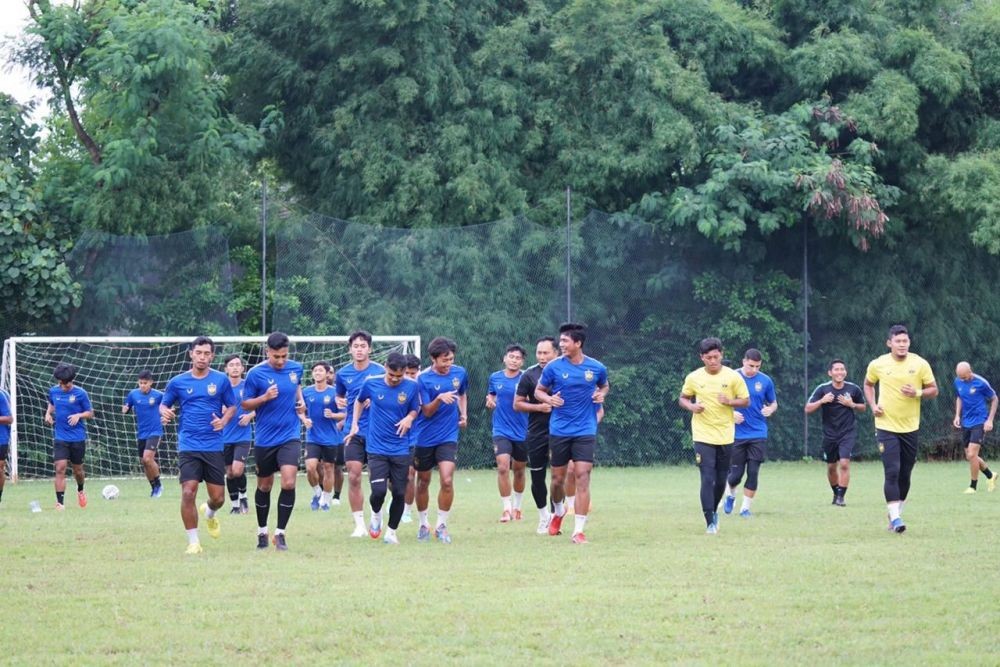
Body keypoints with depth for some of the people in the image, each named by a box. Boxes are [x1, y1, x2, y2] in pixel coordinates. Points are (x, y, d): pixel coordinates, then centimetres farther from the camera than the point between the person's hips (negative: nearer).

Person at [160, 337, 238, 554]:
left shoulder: (221, 380, 3)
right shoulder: (178, 382, 3)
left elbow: (231, 406, 11)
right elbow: (164, 404, 15)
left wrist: (224, 420, -9)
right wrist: (165, 412, -9)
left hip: (214, 445, 1)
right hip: (188, 445, -1)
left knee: (218, 497, 4)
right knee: (188, 493, -14)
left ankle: (209, 513, 42)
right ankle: (193, 542, -2)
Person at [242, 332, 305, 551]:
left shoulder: (296, 368, 0)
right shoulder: (256, 373, -10)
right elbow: (245, 404, -5)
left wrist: (300, 401, 5)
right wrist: (264, 397, -21)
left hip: (290, 436, 1)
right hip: (265, 439, -1)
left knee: (288, 482, -16)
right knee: (264, 486, 12)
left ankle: (280, 533, -5)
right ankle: (262, 531, 32)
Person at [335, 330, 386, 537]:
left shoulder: (380, 372, -5)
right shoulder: (343, 373, 5)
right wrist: (339, 401, 1)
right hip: (353, 432, 2)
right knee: (353, 477, -6)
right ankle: (359, 524, 0)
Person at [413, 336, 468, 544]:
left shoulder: (459, 373, -1)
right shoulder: (424, 379, -13)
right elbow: (427, 412, -14)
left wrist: (464, 414, 6)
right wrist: (439, 398, -31)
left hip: (448, 436, 2)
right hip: (425, 438, -2)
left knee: (447, 480, -14)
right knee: (423, 482, 10)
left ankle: (441, 525, -2)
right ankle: (423, 524, 28)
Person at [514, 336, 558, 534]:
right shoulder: (529, 375, 0)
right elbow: (517, 404, 2)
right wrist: (539, 407, -12)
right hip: (536, 434, 1)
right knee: (537, 476, 7)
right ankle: (543, 516, 24)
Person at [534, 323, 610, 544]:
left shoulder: (596, 368, -1)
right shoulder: (553, 367, -3)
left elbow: (604, 386, 19)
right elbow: (539, 391, 7)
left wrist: (602, 393, -4)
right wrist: (549, 399, -14)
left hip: (585, 431, -1)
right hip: (559, 431, 1)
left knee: (582, 477, -11)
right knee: (558, 478, 9)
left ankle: (579, 530, -9)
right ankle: (558, 512, 41)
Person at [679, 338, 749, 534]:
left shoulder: (733, 377, -4)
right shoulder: (693, 378, -2)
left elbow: (746, 401, 2)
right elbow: (683, 398, 11)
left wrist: (729, 401, -18)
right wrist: (691, 406, -11)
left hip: (725, 435, 1)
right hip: (703, 435, -1)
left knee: (721, 480, 10)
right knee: (707, 479, -11)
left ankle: (713, 511, 36)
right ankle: (710, 522, -7)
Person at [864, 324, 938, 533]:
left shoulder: (920, 364, -4)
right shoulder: (878, 365, -2)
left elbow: (933, 390, 2)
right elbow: (868, 384, 17)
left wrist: (918, 393, -18)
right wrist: (873, 405, 1)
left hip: (911, 427, 2)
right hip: (886, 427, -2)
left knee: (905, 474, 9)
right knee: (892, 472, -13)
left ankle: (897, 512, 27)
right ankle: (895, 518, -13)